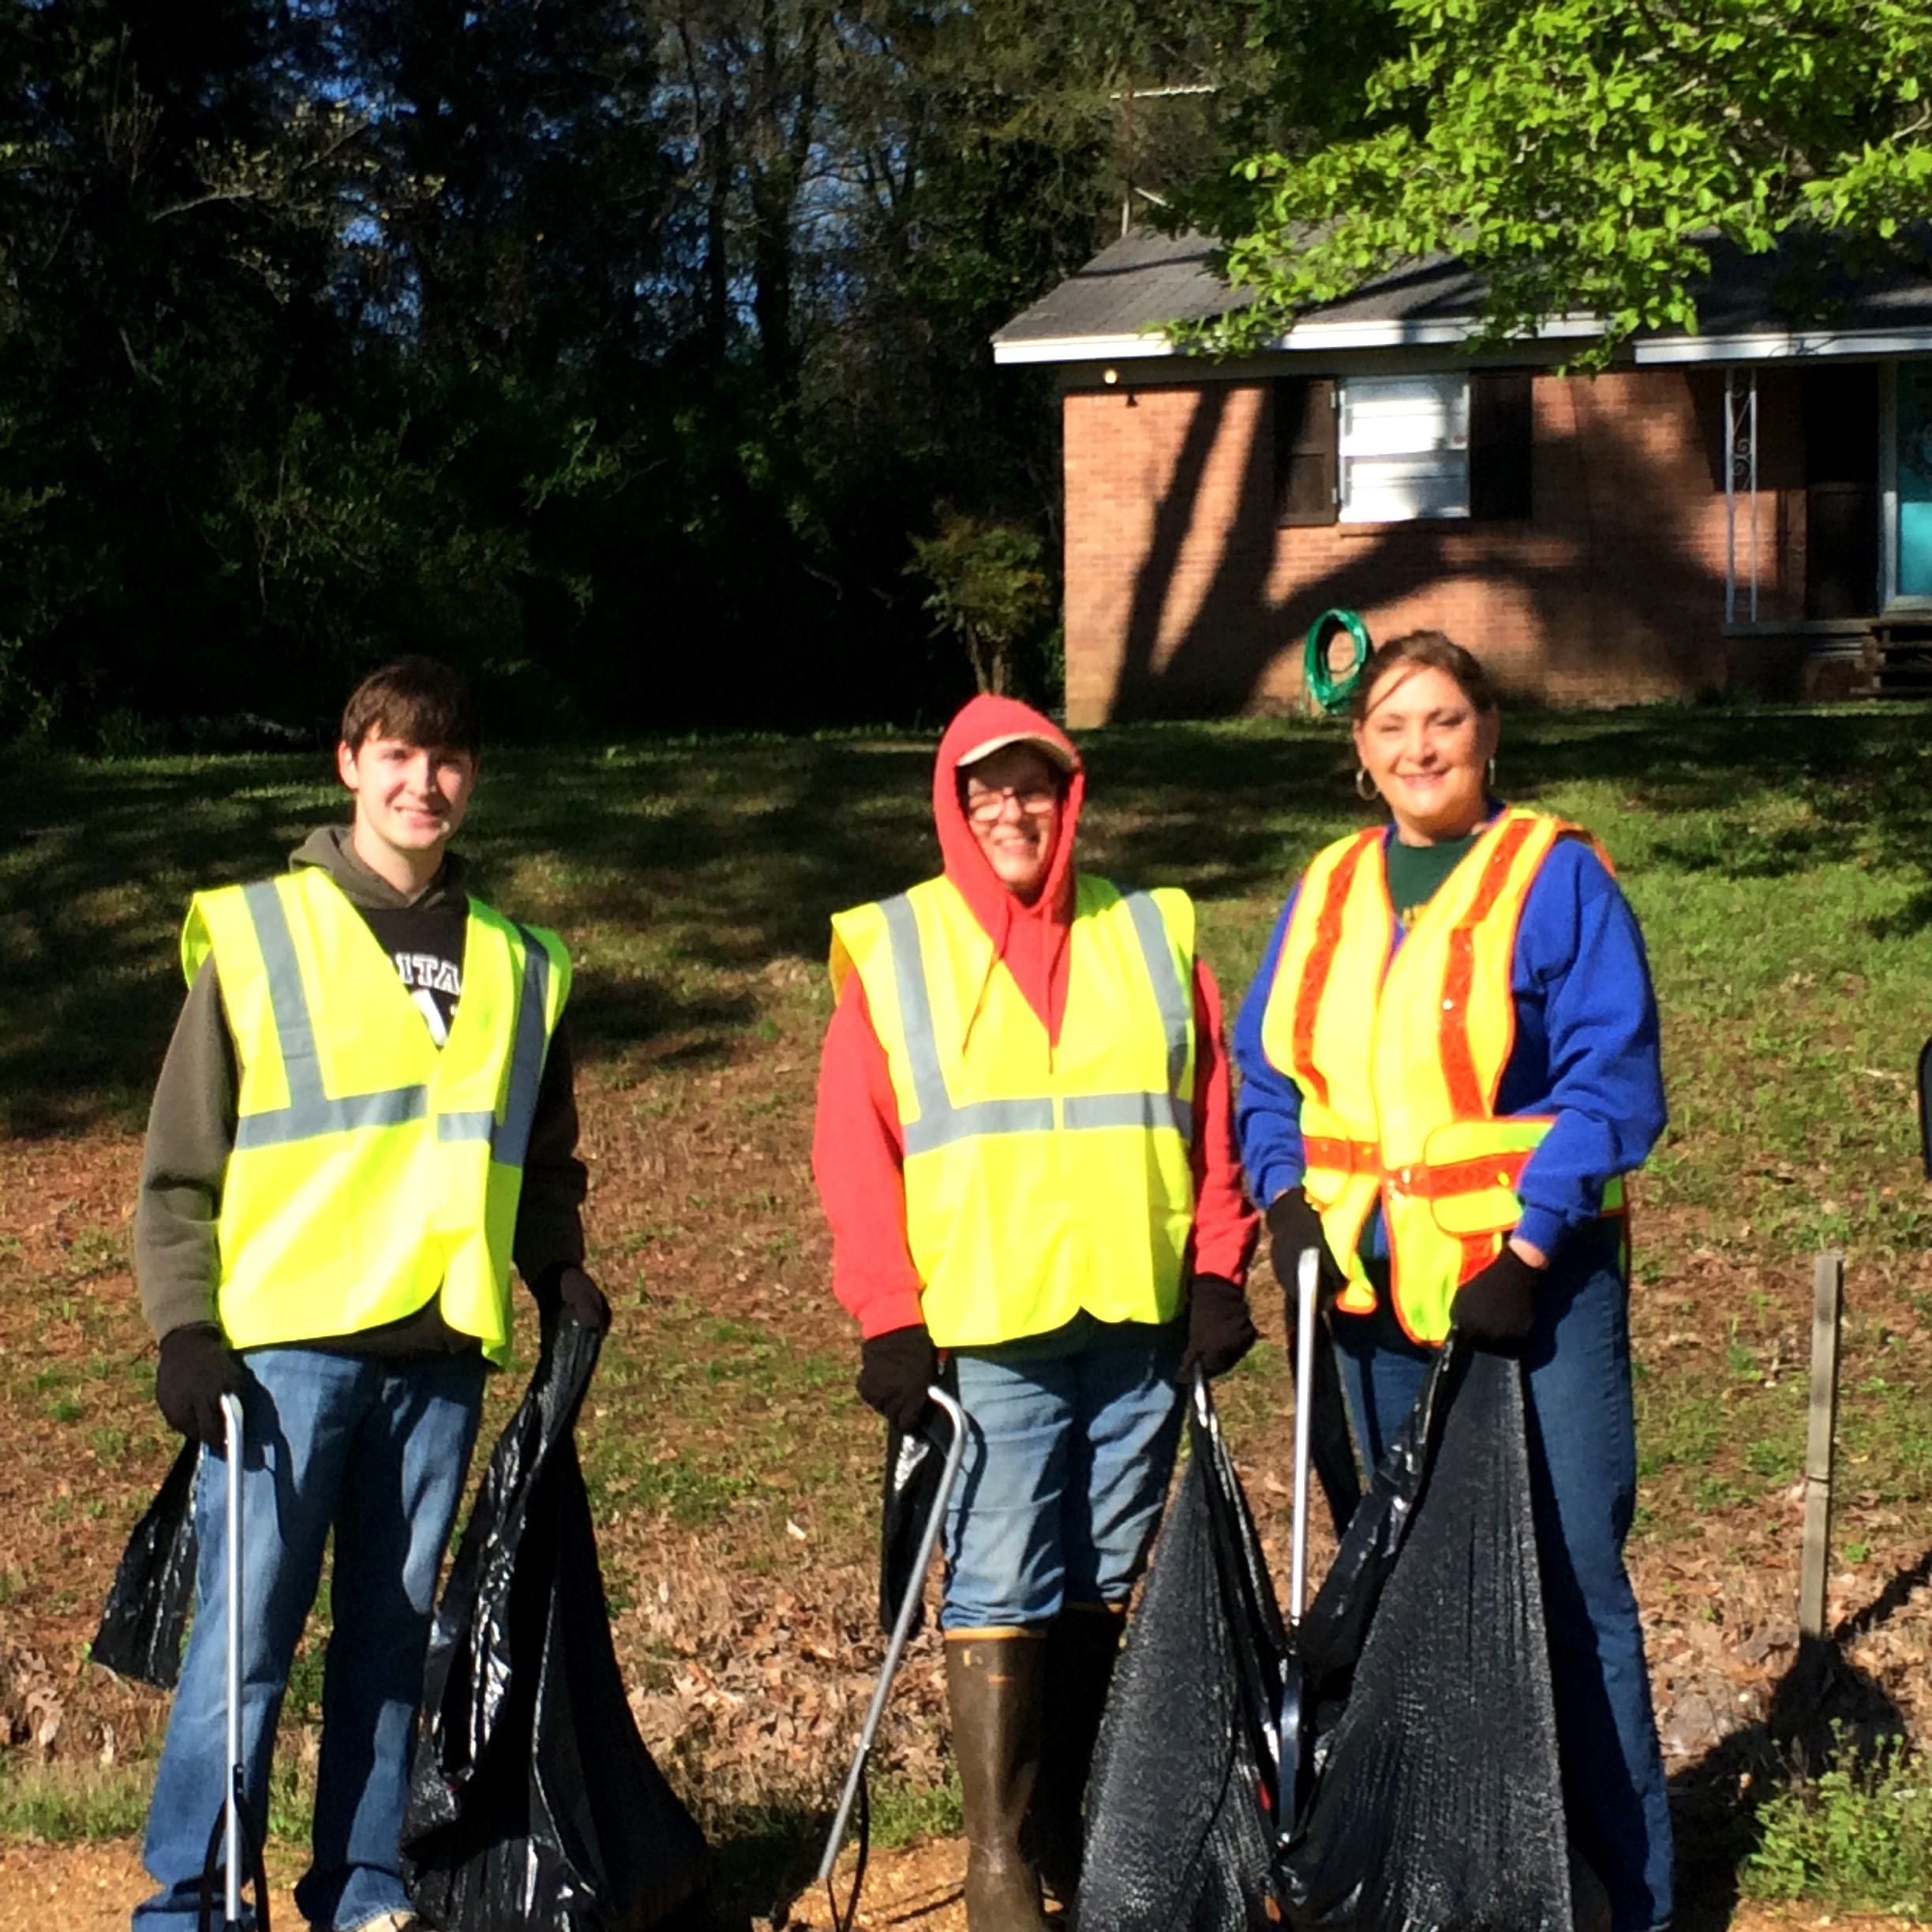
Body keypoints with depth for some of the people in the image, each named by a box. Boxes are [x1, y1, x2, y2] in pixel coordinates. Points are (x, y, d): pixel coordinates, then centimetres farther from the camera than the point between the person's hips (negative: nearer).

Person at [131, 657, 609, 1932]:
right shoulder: (256, 933, 3)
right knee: (244, 1639, -4)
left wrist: (559, 1270, 6)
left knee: (394, 1636, 8)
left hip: (440, 1351, 3)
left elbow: (541, 1160, 22)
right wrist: (186, 1326, -7)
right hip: (283, 1345, -3)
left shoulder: (520, 966, 14)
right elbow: (182, 1161, 2)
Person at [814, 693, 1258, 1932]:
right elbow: (857, 1156, 0)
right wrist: (890, 1321, -7)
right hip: (985, 1332, -3)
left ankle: (1065, 1825, 21)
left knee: (1102, 1586, 9)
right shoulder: (895, 952, 3)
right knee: (1000, 1589, -5)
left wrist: (1218, 1274, 0)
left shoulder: (1155, 938, 10)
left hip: (1139, 1321, 3)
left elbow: (1214, 1122, 10)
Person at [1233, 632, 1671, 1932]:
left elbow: (1613, 1083, -10)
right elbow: (1267, 1070, 15)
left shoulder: (1555, 876, -6)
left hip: (1531, 1279, -5)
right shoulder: (1328, 891, 10)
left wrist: (1527, 1251, -15)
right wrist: (1288, 1203, -1)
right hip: (1376, 1288, 5)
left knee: (1569, 1582, -6)